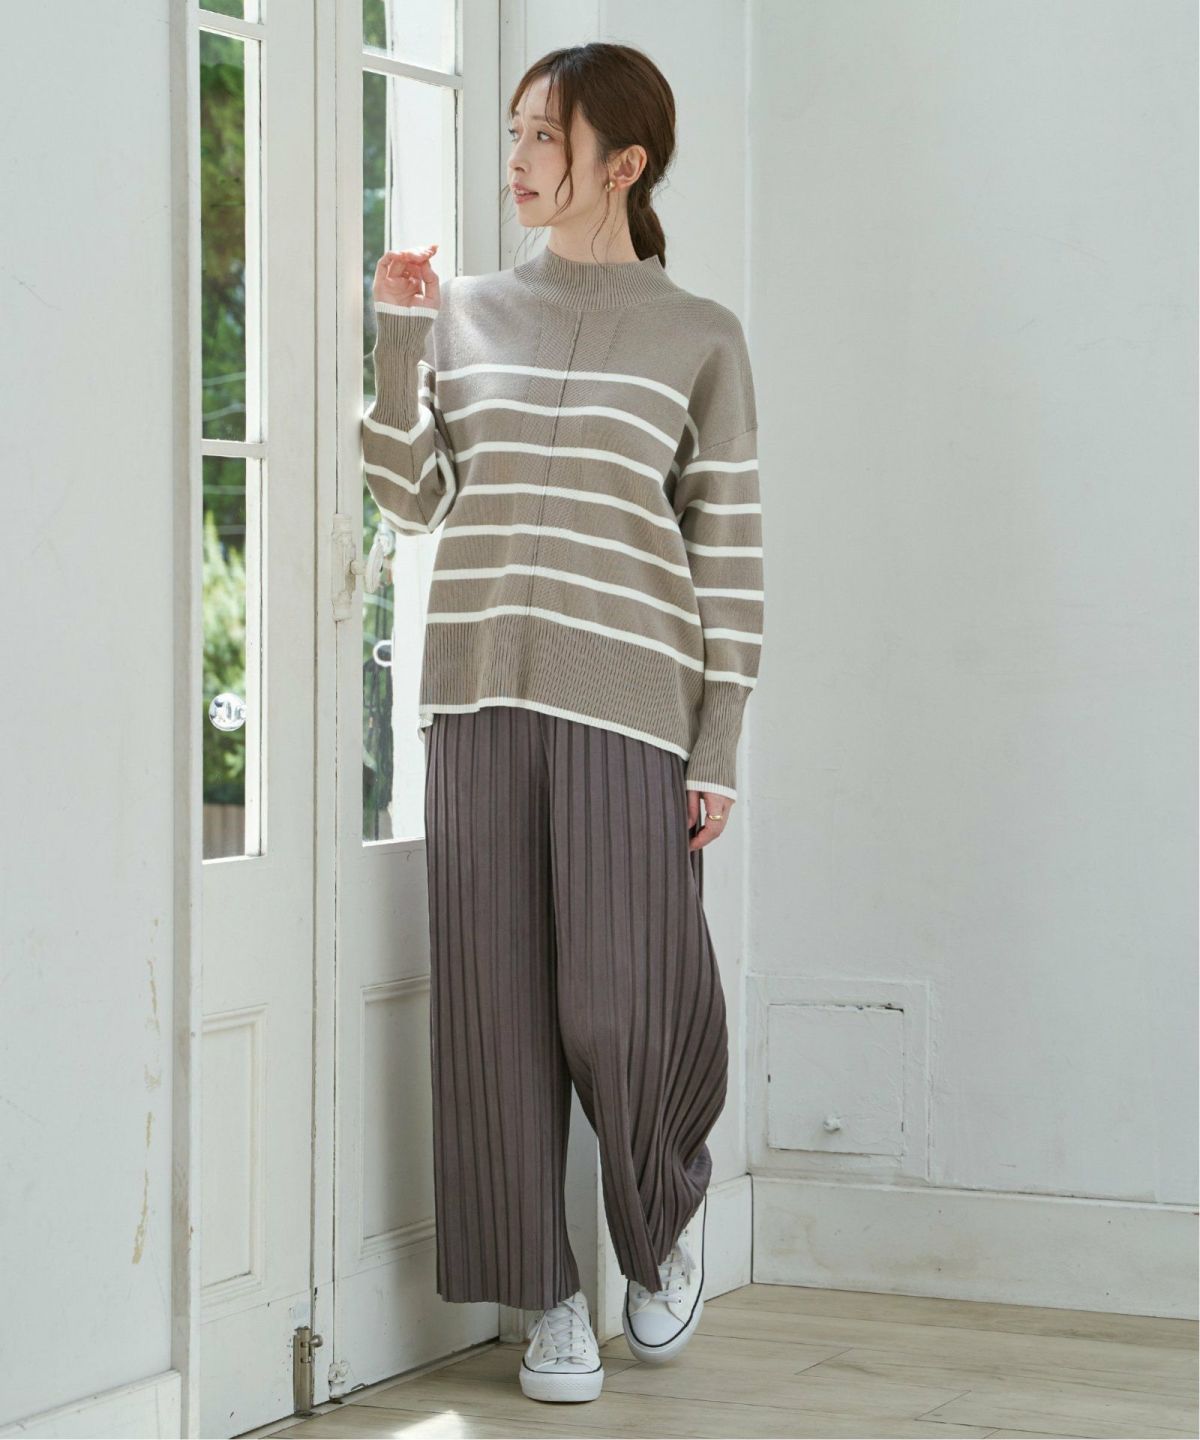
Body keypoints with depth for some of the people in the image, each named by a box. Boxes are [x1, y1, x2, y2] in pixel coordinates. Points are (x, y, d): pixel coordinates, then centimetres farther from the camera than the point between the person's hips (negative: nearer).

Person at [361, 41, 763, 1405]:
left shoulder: (699, 338, 4)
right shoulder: (465, 314, 12)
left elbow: (729, 556, 3)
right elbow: (412, 500, 8)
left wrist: (719, 749, -3)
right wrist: (397, 339, -2)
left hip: (628, 712, -3)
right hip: (479, 705, 3)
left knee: (623, 1007, -6)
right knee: (499, 1008, 2)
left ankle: (668, 1223, 25)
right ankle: (551, 1301, 14)